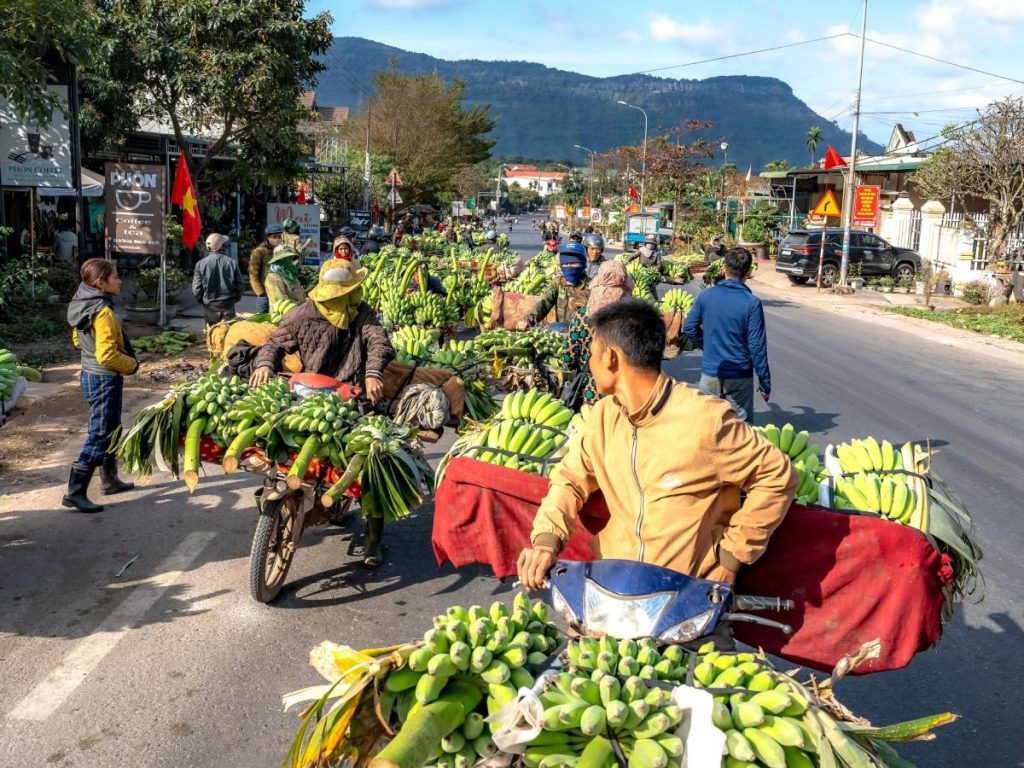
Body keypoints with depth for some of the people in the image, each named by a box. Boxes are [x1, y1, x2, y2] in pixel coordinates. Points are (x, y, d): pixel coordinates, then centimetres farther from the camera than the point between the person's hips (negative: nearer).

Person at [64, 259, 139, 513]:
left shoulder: (84, 305, 7)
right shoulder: (102, 311, -22)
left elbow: (78, 339, 19)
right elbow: (107, 354, -27)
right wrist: (132, 365, -9)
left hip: (91, 375, 10)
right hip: (104, 379, -10)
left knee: (110, 429, 21)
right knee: (100, 435, -6)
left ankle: (110, 480, 34)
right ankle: (75, 492, -5)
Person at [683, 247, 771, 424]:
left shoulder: (706, 296, -5)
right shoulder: (752, 303, -13)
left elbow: (689, 328, 3)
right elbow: (757, 346, -12)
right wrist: (765, 382, -3)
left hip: (710, 375, 2)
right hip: (740, 377, -2)